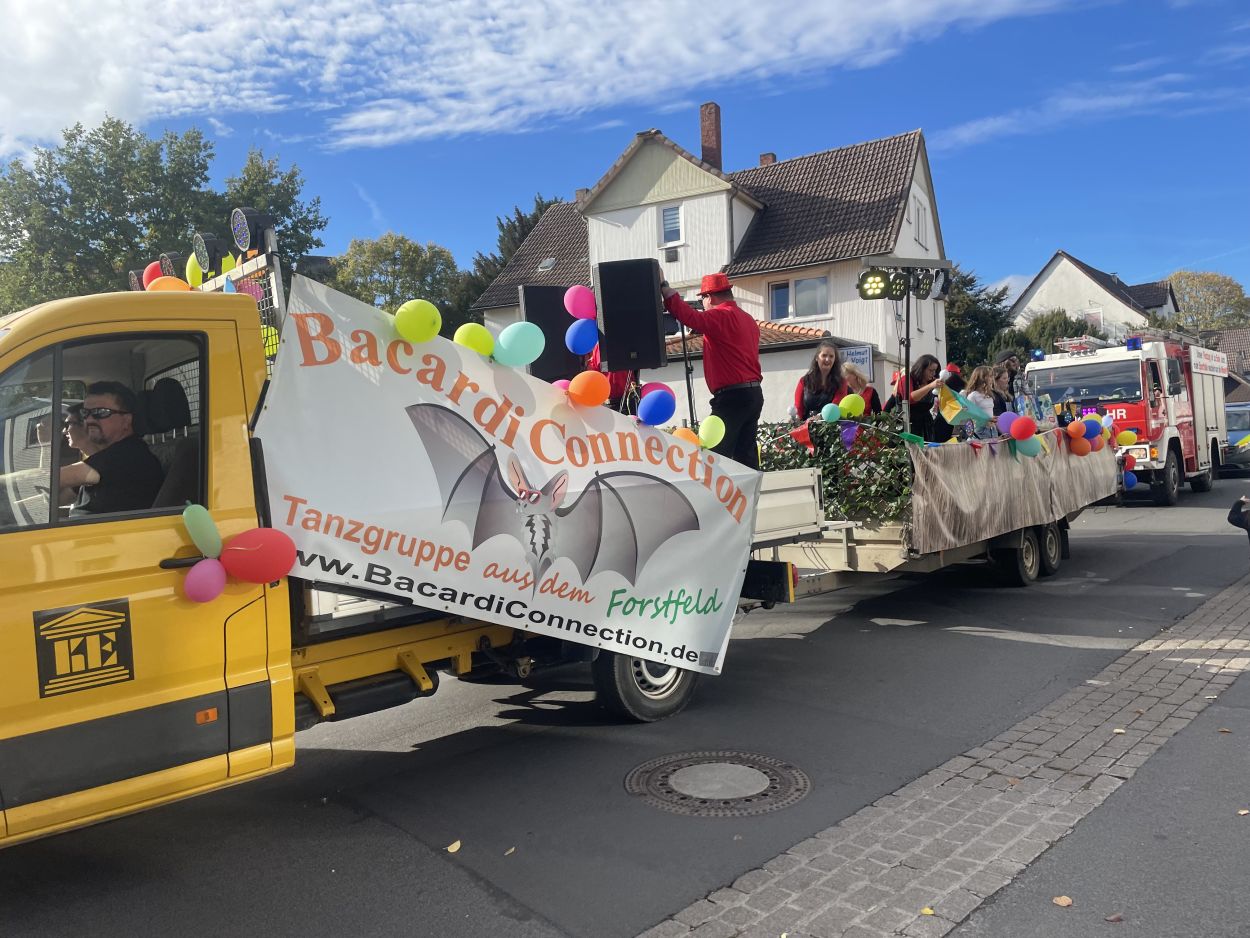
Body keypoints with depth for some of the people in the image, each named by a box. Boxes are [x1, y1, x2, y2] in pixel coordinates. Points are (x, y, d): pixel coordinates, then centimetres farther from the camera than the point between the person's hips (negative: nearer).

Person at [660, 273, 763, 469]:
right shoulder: (747, 318, 19)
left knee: (715, 455, -9)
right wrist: (704, 331, 20)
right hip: (753, 394, 9)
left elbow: (692, 318, -25)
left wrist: (664, 288, -19)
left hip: (732, 396, -9)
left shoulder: (721, 315, -11)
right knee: (746, 455, 9)